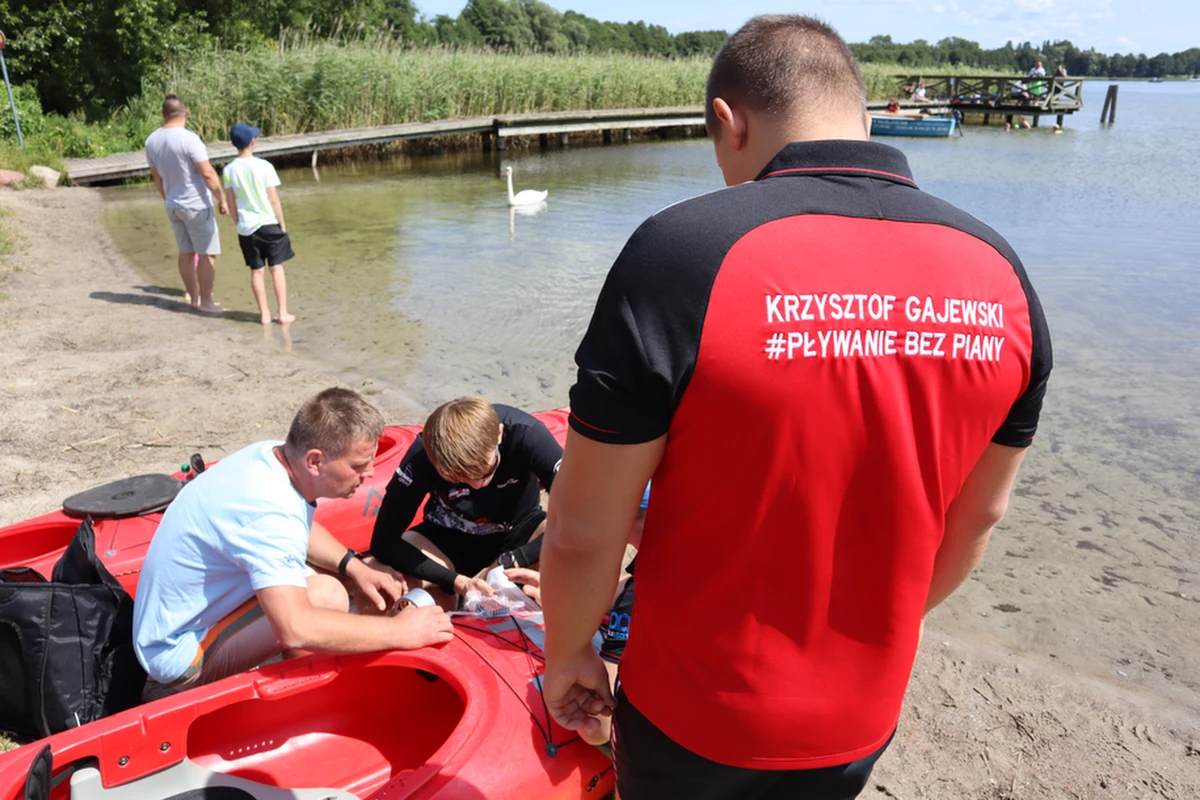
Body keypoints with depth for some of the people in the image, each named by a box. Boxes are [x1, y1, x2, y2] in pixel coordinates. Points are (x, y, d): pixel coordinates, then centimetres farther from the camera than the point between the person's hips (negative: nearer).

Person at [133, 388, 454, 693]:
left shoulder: (272, 453, -7)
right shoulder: (270, 512, -34)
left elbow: (303, 528, 13)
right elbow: (295, 629, -42)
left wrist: (354, 567, -2)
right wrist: (398, 631, -33)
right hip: (181, 656, -9)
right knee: (327, 595, -25)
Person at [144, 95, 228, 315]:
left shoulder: (152, 140, 4)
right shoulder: (189, 139, -19)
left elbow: (156, 175, 14)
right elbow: (208, 174, -20)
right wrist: (221, 199, -9)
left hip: (173, 206, 7)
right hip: (196, 205, -7)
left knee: (186, 252, 14)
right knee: (207, 253, 0)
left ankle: (193, 296, 21)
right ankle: (205, 302, 3)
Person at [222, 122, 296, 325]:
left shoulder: (229, 170, -1)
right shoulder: (264, 166, -10)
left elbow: (231, 203, 3)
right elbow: (274, 199, -8)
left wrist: (239, 224, 16)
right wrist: (282, 225, 1)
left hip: (246, 227, 2)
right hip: (269, 224, -2)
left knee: (256, 270, 9)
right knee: (276, 268, 6)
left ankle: (264, 314, 13)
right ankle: (283, 313, 6)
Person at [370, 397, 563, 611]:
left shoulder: (526, 434, -31)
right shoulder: (421, 457, -29)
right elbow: (383, 542, -26)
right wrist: (457, 581, -35)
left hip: (519, 531, 0)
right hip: (450, 537, 1)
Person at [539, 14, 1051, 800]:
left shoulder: (681, 254, -27)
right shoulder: (999, 274, -10)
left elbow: (582, 531, -21)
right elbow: (974, 519, 3)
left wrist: (567, 651, -1)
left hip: (692, 714, -3)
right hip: (862, 720, 4)